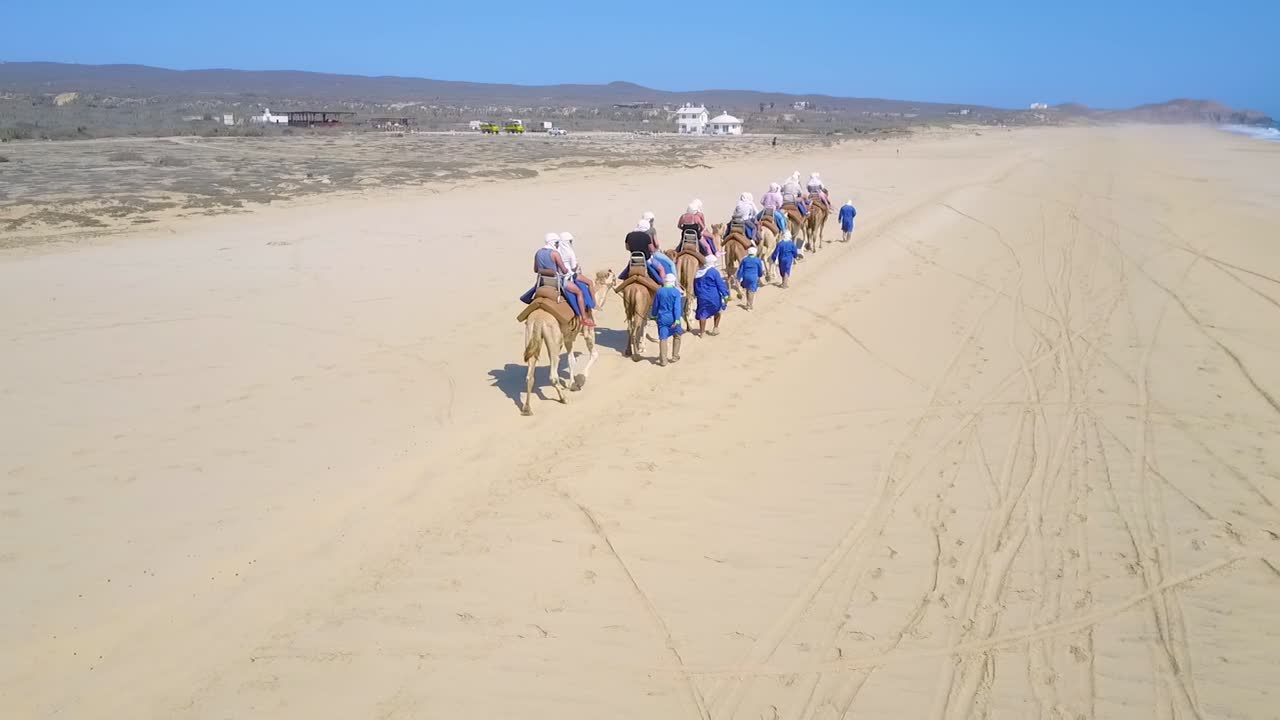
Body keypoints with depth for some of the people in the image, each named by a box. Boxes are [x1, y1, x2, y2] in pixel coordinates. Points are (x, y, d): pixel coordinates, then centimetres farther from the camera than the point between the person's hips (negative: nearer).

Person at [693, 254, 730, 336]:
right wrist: (725, 295, -9)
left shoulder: (698, 272, 7)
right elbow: (721, 285, -12)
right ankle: (715, 328, 20)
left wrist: (696, 294, 26)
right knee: (717, 310, 19)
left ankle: (702, 332, 11)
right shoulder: (714, 272, -12)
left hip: (702, 297, 4)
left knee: (702, 314, 9)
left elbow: (695, 285, 16)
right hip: (713, 297, -4)